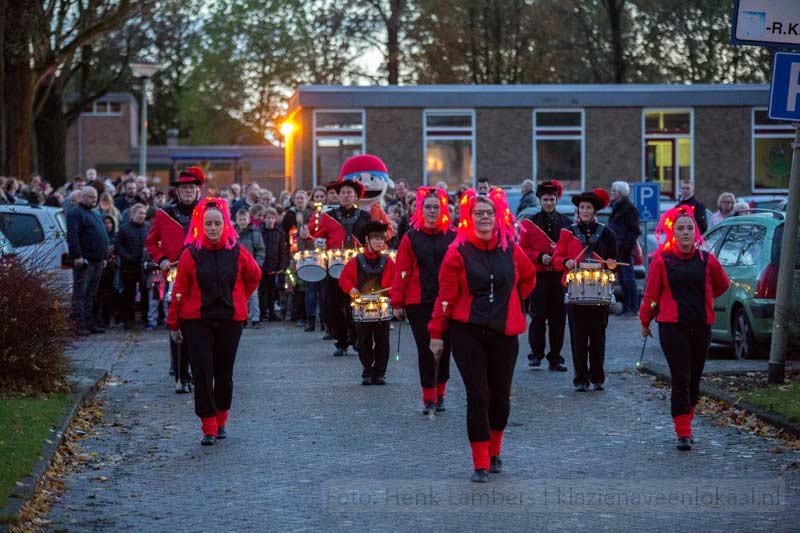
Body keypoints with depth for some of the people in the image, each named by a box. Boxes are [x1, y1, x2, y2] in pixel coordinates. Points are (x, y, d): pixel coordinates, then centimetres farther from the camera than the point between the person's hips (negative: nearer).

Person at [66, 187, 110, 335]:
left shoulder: (95, 214, 22)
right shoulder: (75, 213, -7)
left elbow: (103, 236, 27)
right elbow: (72, 236, -18)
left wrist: (103, 257, 21)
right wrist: (77, 256, -25)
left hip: (97, 261, 9)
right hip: (84, 261, -9)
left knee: (91, 294, 12)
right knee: (80, 293, -8)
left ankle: (89, 323, 16)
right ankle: (79, 324, -10)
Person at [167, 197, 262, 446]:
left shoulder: (237, 252, 0)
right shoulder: (191, 254, -5)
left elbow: (254, 276, 18)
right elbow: (179, 290, -2)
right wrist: (173, 324, 0)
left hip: (230, 320, 2)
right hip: (197, 321, -2)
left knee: (224, 373, 9)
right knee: (203, 374, -6)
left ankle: (221, 421, 27)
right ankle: (208, 428, 0)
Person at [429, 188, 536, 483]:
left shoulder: (511, 251, 4)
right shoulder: (458, 252, -5)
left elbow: (528, 277, 24)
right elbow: (446, 295, -4)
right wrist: (436, 333, -4)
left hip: (504, 333, 3)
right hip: (467, 333, -3)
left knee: (501, 395, 8)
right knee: (478, 395, -7)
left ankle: (494, 452, 30)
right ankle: (480, 464, 0)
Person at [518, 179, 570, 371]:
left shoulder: (566, 223, 10)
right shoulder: (529, 223, 4)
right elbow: (523, 249, 3)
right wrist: (539, 257, -12)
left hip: (560, 277, 2)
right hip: (538, 277, -2)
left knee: (558, 318, 3)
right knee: (538, 316, -3)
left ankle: (555, 357, 9)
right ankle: (536, 353, 9)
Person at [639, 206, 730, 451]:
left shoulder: (707, 260, 3)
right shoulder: (661, 260, -4)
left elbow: (722, 284, 22)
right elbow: (651, 293, 5)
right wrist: (645, 322, 12)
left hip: (701, 327, 3)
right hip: (672, 327, -3)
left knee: (695, 378, 9)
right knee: (681, 378, -8)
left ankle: (686, 420, 27)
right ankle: (683, 432, -9)